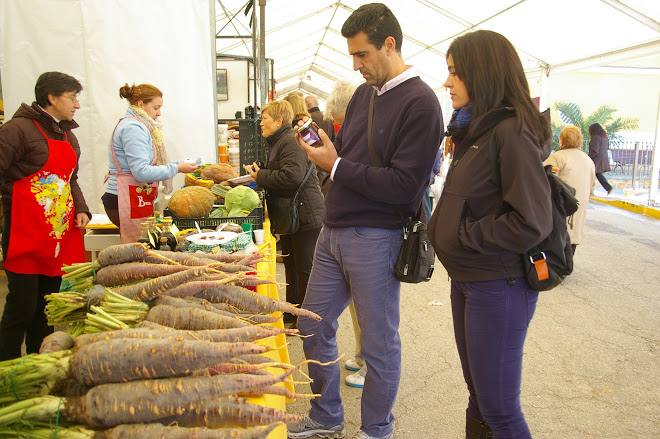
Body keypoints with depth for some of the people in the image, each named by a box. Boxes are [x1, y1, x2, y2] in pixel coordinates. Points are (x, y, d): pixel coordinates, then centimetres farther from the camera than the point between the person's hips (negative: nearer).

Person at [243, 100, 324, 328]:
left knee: (305, 269, 0)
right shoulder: (278, 142, 16)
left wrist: (260, 176, -19)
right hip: (291, 214, 11)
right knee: (291, 265, 19)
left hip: (305, 215, -11)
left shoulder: (291, 142, -18)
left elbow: (291, 176, -31)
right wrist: (258, 172, 3)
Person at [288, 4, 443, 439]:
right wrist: (320, 141, -4)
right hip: (334, 230, 8)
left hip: (374, 238, -8)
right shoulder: (364, 93, 11)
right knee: (314, 327, 16)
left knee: (379, 342, 8)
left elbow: (404, 186, -19)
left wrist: (335, 166, -15)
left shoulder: (420, 103, -12)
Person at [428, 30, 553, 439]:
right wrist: (444, 228, 1)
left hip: (498, 287, -9)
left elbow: (532, 223, -23)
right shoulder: (477, 129, 11)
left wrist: (462, 234, -14)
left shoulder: (512, 132, -18)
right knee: (478, 394, 21)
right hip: (466, 279, 9)